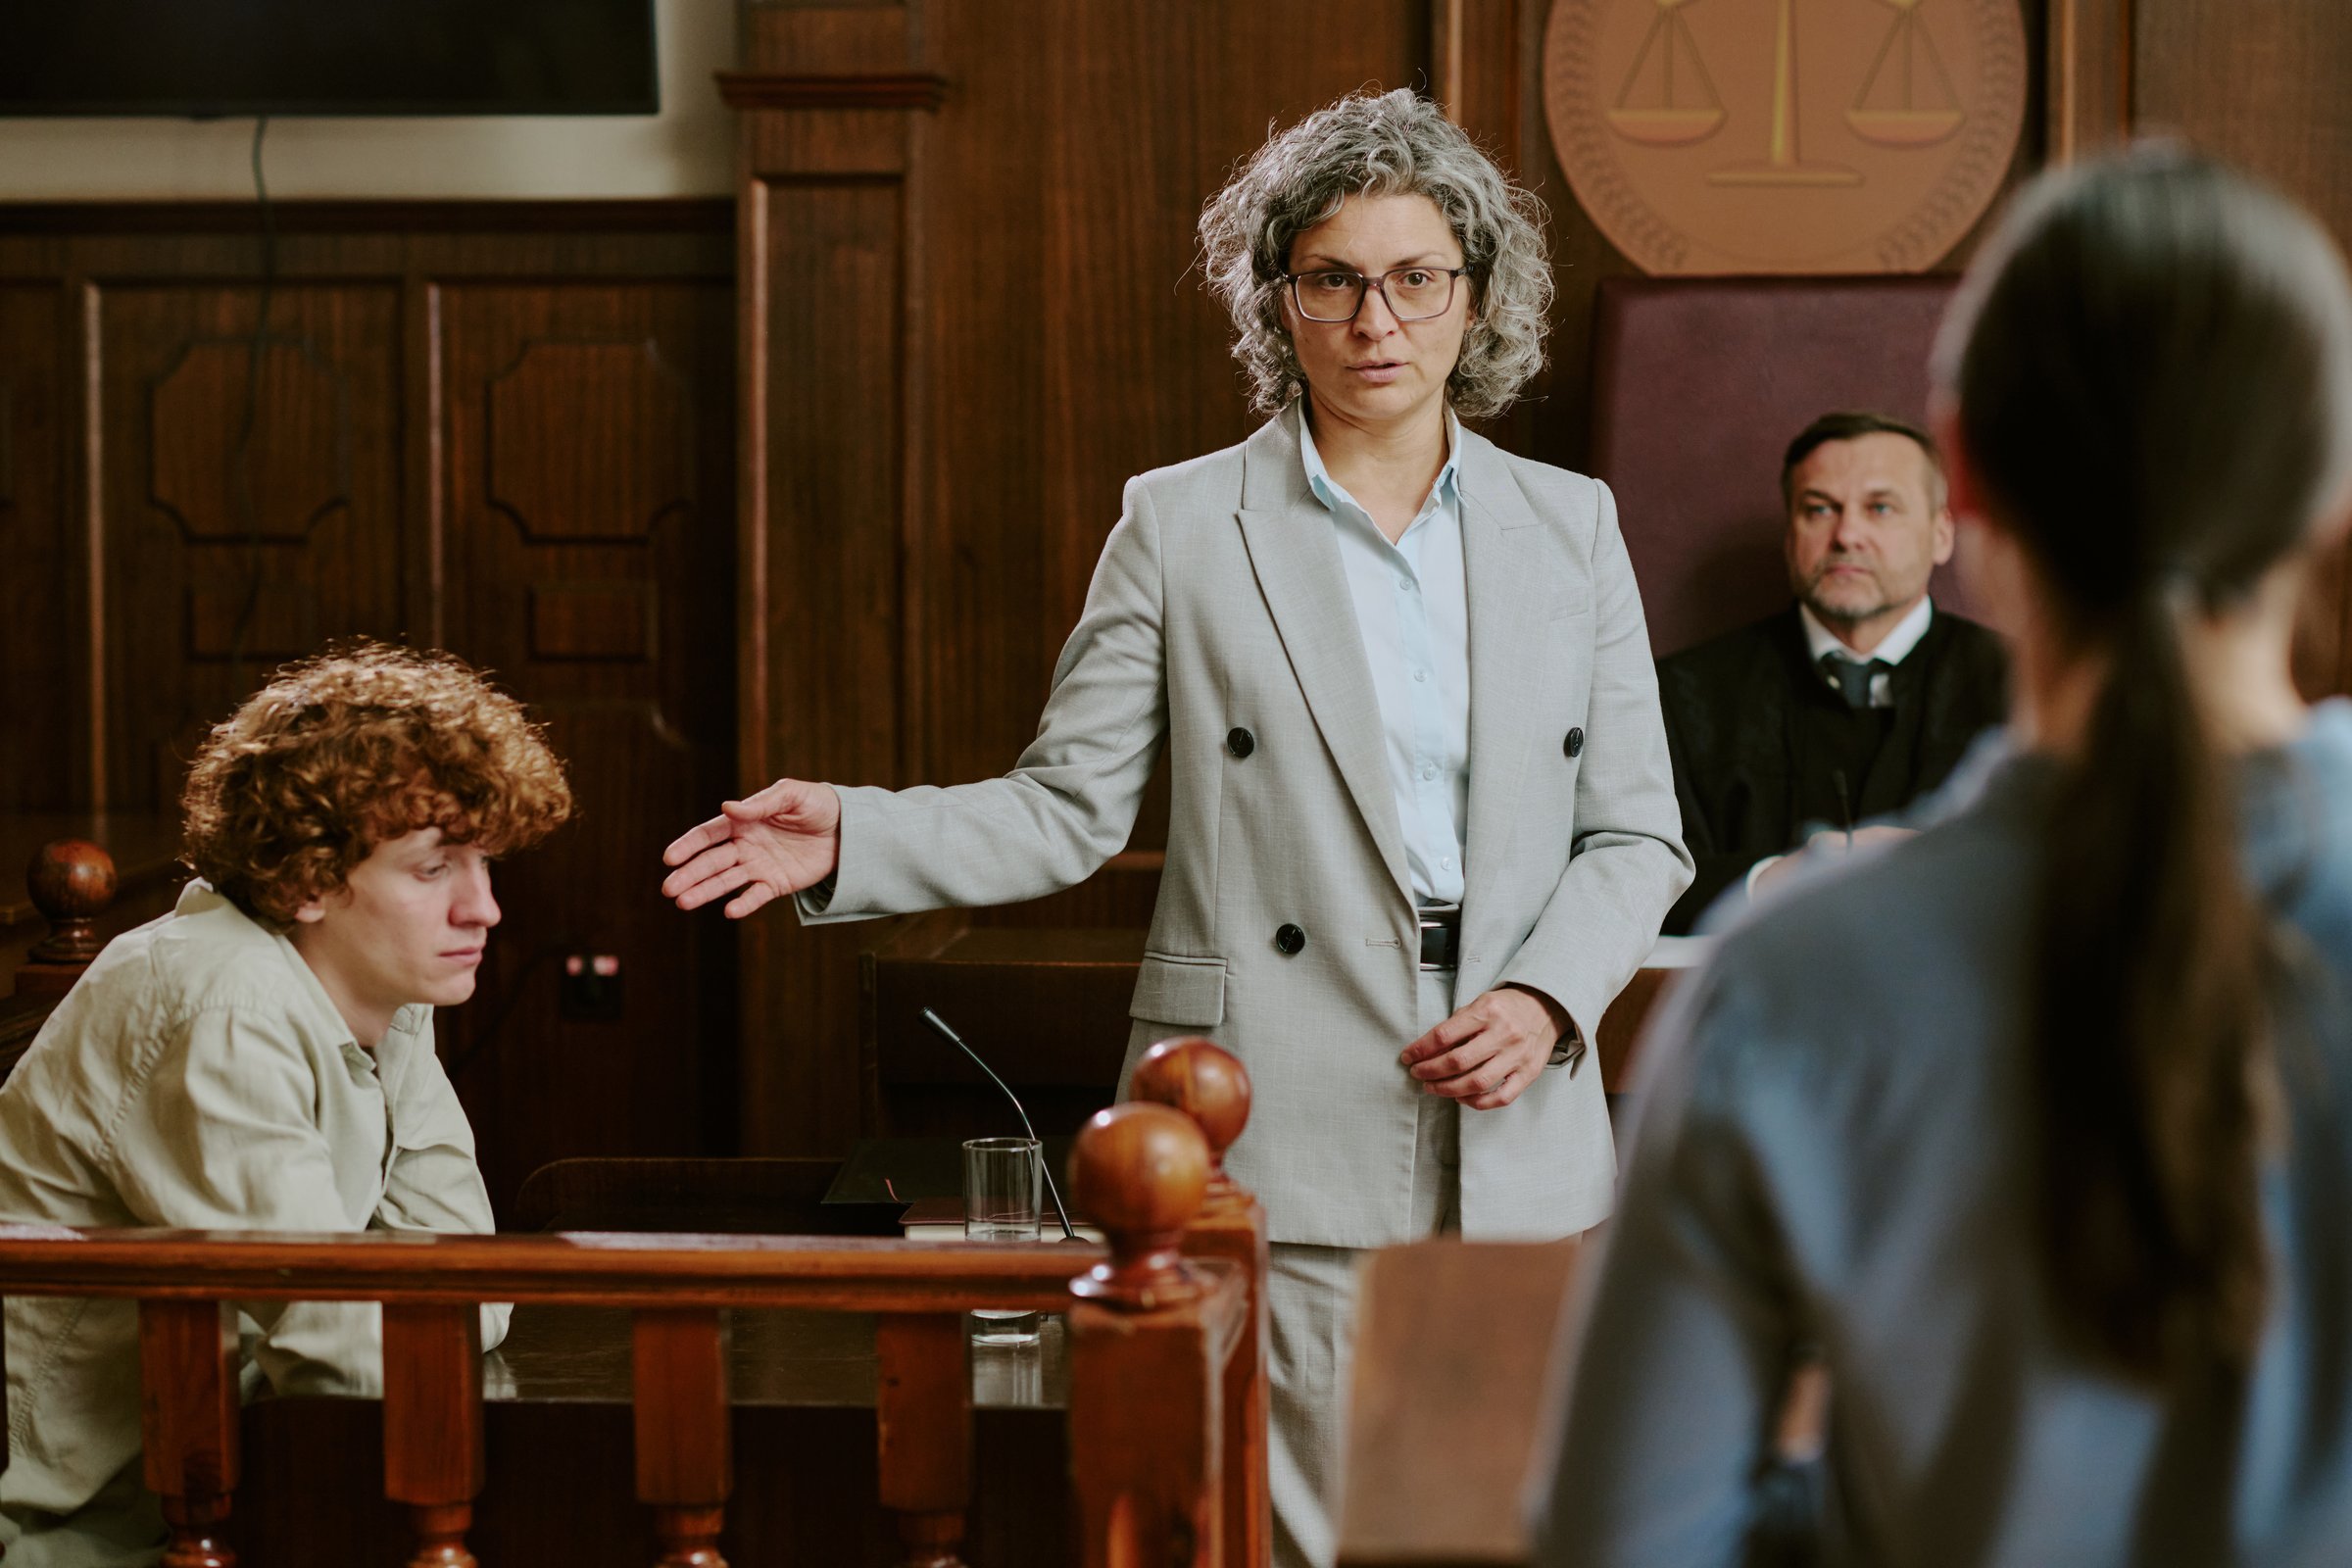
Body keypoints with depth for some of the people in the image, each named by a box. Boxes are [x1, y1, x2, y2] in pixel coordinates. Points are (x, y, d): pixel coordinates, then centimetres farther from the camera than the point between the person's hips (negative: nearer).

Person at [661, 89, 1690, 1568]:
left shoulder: (1569, 525, 11)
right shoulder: (1182, 527, 4)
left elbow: (1637, 833, 11)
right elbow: (1068, 810, 3)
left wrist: (1546, 999, -6)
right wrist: (849, 841, -13)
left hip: (1520, 1149, 3)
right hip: (1284, 1141, -3)